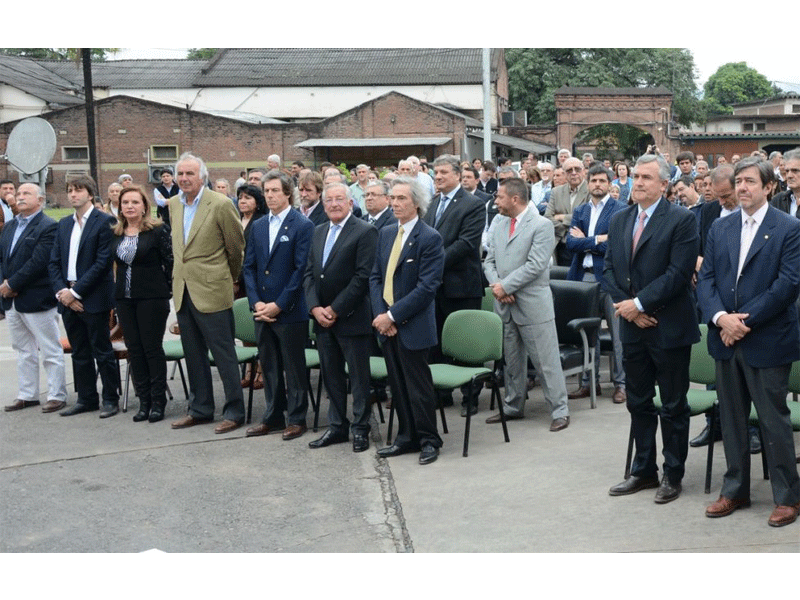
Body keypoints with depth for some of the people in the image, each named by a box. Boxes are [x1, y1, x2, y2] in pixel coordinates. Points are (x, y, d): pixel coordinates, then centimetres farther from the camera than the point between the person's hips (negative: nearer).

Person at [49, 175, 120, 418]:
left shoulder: (104, 222, -7)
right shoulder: (64, 225, 14)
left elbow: (103, 262, -13)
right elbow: (54, 263, 12)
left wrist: (75, 292, -15)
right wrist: (62, 292, -5)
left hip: (93, 298, -6)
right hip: (67, 297, 6)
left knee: (102, 351, 0)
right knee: (79, 353, 12)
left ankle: (111, 399, 9)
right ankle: (86, 398, 21)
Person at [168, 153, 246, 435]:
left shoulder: (220, 204, -11)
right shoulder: (174, 205, 10)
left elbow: (236, 246, -2)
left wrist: (229, 279, 9)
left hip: (211, 292, -7)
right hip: (182, 291, 7)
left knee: (224, 355, -1)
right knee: (193, 355, 15)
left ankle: (234, 412, 8)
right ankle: (200, 408, 26)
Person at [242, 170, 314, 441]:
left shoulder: (303, 226, -7)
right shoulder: (258, 226, 12)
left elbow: (301, 269, -12)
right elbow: (249, 267, 10)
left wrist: (278, 305, -15)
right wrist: (256, 302, -4)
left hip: (289, 311, -6)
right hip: (262, 310, 6)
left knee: (294, 366, 4)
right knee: (269, 366, 13)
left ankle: (297, 418, 14)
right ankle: (273, 417, 23)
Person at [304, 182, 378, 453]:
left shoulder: (365, 232, -9)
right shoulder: (318, 232, 13)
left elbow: (363, 276, -15)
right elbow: (309, 273, 11)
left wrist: (335, 309, -15)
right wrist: (315, 307, -4)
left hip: (351, 318, -6)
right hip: (322, 318, 7)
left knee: (359, 377, 3)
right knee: (331, 376, 14)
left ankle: (360, 429, 14)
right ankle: (337, 427, 24)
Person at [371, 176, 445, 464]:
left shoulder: (430, 238, -11)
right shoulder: (386, 234, 11)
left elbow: (427, 287, -17)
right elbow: (375, 277, 11)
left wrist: (392, 315, -17)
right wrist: (380, 313, -5)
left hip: (412, 325, -6)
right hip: (386, 322, 7)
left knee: (418, 386, 1)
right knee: (398, 385, 14)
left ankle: (429, 440, 15)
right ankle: (406, 437, 25)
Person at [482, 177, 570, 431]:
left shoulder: (542, 225, -10)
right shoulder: (499, 223, 12)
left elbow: (535, 265, -18)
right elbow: (489, 260, 12)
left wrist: (506, 286, -16)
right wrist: (495, 285, -7)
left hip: (532, 305, -7)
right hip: (504, 304, 7)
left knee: (546, 361, -3)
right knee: (511, 360, 16)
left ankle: (560, 411, 6)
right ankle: (513, 407, 28)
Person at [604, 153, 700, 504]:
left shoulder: (681, 220, -9)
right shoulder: (619, 220, 10)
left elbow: (679, 273, -17)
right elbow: (609, 268, 7)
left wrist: (639, 303, -18)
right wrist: (626, 306, -7)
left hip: (669, 328, -6)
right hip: (633, 328, 6)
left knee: (673, 406, 6)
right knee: (638, 403, 14)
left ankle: (673, 475, 19)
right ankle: (644, 471, 27)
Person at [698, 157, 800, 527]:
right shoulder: (720, 229, 10)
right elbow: (706, 279, 5)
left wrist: (746, 320, -16)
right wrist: (719, 317, -12)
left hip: (768, 341, -5)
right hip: (726, 340, 5)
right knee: (731, 418, 13)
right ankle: (735, 490, 25)